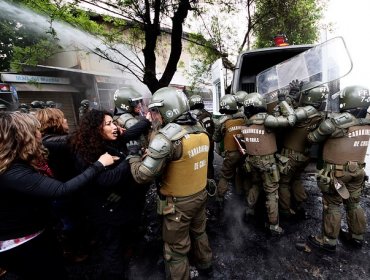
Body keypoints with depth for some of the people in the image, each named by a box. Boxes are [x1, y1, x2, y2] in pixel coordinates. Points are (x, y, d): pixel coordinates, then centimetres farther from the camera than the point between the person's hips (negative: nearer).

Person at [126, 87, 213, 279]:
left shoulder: (167, 136, -26)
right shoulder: (200, 131, -2)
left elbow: (142, 175, -26)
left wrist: (133, 155, -6)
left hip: (179, 202, -8)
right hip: (200, 194, 8)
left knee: (176, 249, 15)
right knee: (199, 232, 31)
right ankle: (204, 264, 55)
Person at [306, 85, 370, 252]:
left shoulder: (337, 122, -20)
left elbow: (313, 138, -10)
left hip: (337, 171, -6)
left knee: (332, 205, 5)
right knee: (354, 203, 20)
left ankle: (328, 241, 19)